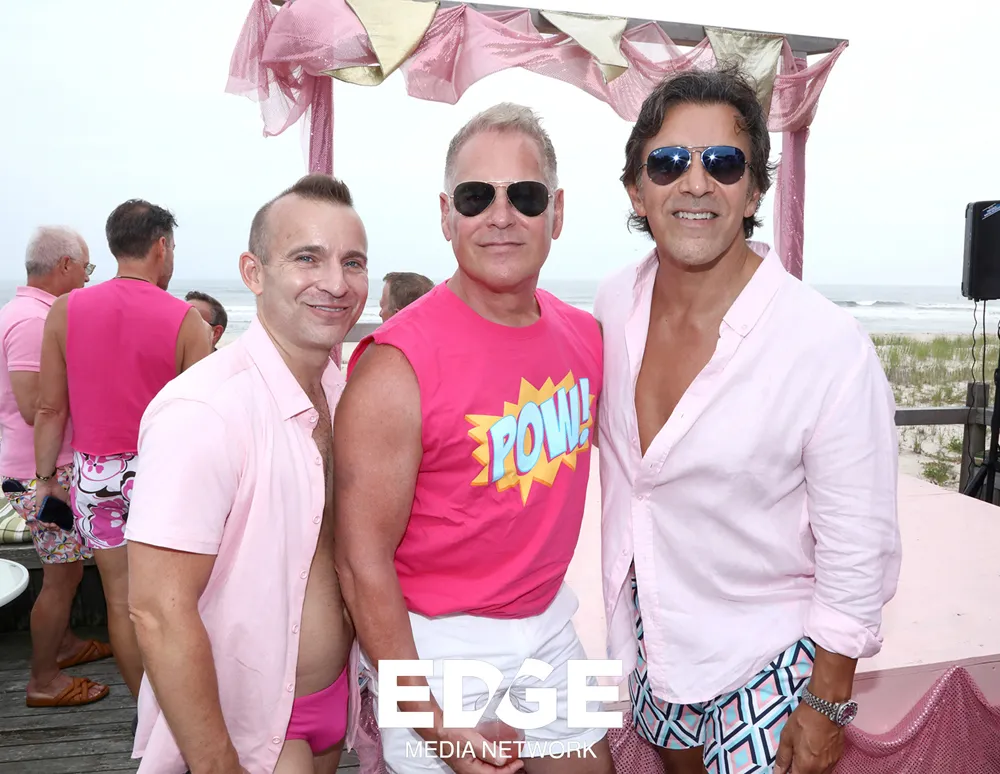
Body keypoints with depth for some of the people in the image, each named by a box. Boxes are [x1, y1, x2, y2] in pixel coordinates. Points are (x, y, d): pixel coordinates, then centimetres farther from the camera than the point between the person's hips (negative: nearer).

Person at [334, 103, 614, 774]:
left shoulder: (586, 336, -3)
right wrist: (427, 720, -16)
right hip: (438, 643, -5)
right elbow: (363, 559, -19)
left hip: (550, 622, 6)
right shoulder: (397, 365, -22)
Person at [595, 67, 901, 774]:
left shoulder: (831, 349, -26)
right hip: (649, 625, 5)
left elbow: (858, 555, -17)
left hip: (767, 650, -5)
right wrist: (623, 608, 12)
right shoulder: (615, 304, -10)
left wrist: (825, 705, -9)